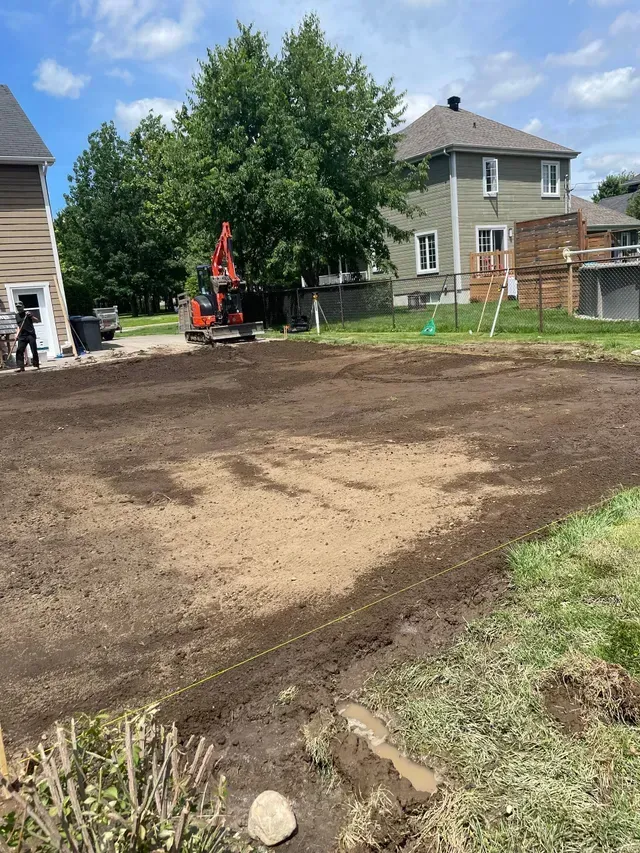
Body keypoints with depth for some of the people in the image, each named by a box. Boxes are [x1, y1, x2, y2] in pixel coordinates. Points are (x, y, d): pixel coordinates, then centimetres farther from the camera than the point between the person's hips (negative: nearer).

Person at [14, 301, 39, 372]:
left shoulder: (27, 313, 0)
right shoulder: (17, 316, 16)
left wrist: (30, 316, -30)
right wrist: (17, 334, 11)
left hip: (30, 334, -5)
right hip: (22, 336, 5)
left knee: (34, 350, -3)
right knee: (19, 351, -6)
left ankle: (36, 365, 7)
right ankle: (21, 367, -6)